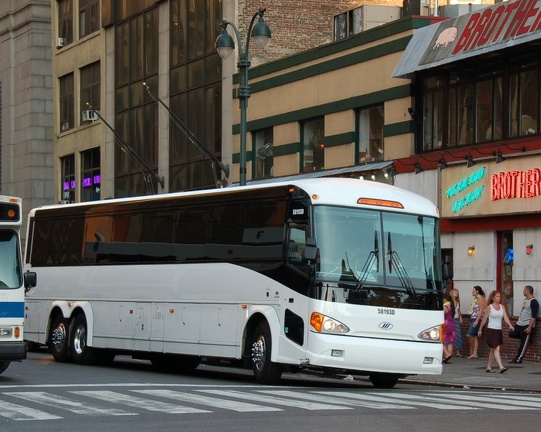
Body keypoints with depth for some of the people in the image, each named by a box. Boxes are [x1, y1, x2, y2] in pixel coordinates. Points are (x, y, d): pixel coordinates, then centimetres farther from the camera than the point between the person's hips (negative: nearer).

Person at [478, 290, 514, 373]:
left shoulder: (502, 307, 8)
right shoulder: (489, 307, -5)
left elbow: (505, 318, 0)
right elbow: (484, 319, 1)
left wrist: (510, 325, -18)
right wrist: (480, 330, 6)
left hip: (499, 330, 6)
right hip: (491, 330, -6)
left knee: (493, 350, 13)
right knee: (496, 349, -13)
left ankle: (489, 367, 23)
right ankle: (501, 367, -20)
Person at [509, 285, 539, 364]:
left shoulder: (533, 302, -15)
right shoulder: (525, 299, 13)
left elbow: (534, 316, -19)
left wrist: (529, 327, -24)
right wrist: (518, 321, 22)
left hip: (527, 325, -10)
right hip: (519, 324, 10)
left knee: (523, 343, -3)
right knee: (511, 334, 8)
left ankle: (518, 359, 1)